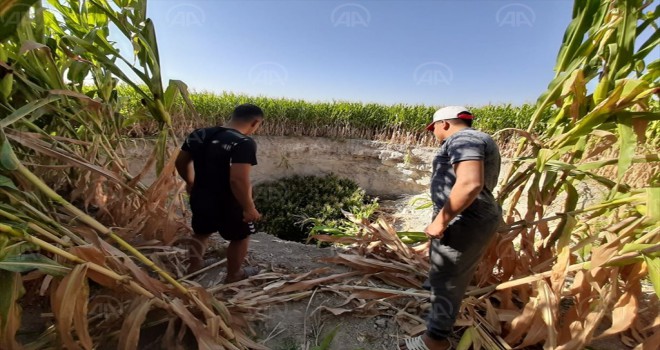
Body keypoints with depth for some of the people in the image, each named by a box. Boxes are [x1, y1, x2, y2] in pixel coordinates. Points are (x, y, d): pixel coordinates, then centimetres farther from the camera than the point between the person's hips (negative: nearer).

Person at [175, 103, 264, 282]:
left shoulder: (198, 134, 1)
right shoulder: (244, 143, -25)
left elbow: (181, 162, 11)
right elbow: (238, 180, -33)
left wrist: (190, 182, 27)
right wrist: (249, 208, -21)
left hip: (200, 198, 7)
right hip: (227, 204, -6)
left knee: (201, 232, 31)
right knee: (240, 237, 19)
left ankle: (194, 266, 51)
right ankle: (233, 275, 37)